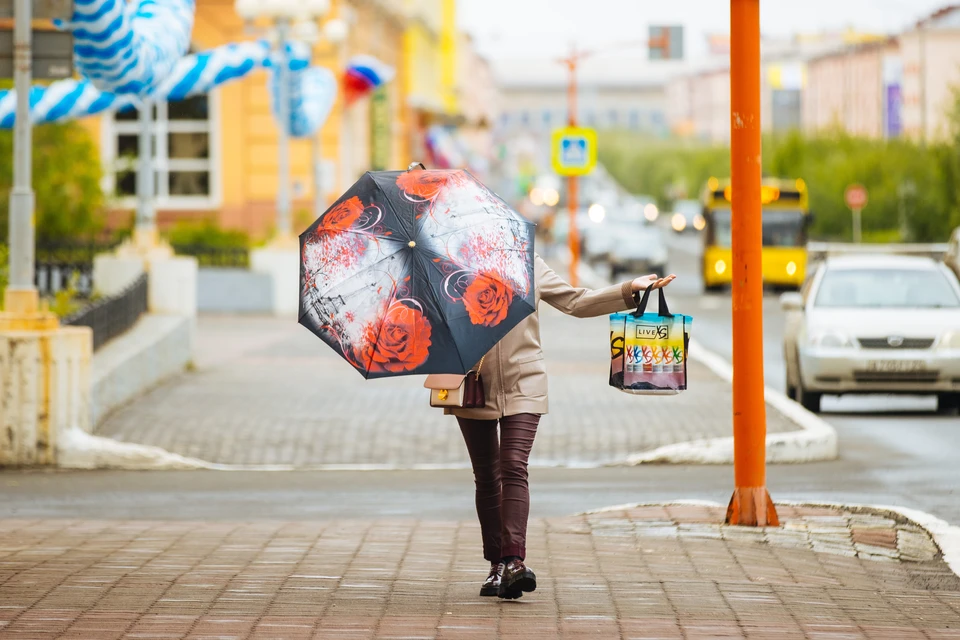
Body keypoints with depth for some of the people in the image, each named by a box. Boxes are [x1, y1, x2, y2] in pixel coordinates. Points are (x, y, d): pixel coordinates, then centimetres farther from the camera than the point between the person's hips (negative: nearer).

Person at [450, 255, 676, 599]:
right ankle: (496, 565, 14)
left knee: (514, 470, -15)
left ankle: (514, 561, -25)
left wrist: (629, 290, 7)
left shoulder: (531, 267, 9)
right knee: (486, 477, 6)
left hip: (522, 387, 0)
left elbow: (576, 302, 14)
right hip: (473, 388, 0)